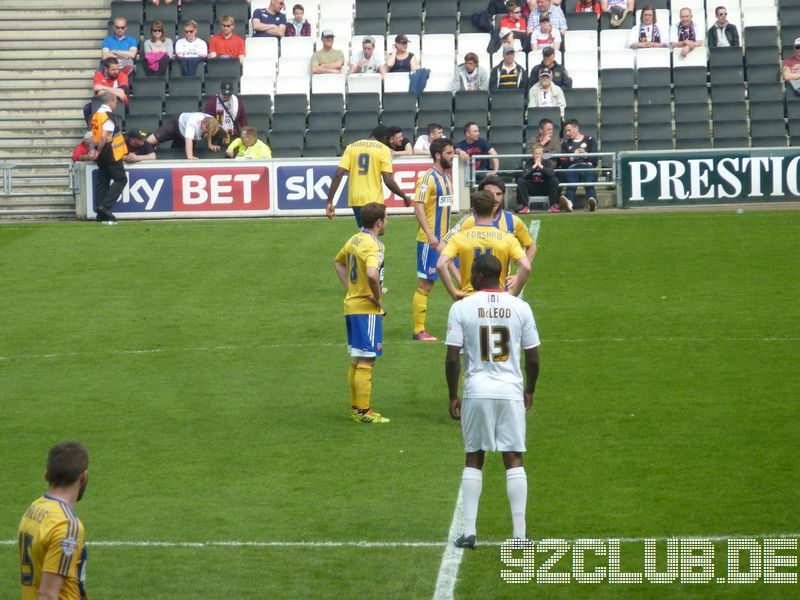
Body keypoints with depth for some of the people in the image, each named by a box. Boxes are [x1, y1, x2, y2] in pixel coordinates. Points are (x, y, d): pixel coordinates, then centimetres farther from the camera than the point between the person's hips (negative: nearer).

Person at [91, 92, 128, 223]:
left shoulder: (96, 115, 12)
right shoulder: (109, 116, -15)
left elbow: (94, 135, 14)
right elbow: (104, 137, -23)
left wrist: (96, 151, 13)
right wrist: (99, 152, -12)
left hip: (101, 156, 9)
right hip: (110, 154, -9)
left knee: (103, 182, 11)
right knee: (121, 179, -2)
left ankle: (102, 215, 10)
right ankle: (105, 205, -14)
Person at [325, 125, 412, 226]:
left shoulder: (351, 147, 8)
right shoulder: (383, 149, -3)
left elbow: (338, 175, -2)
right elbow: (388, 181, -10)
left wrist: (329, 201, -1)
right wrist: (405, 197, 5)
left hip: (355, 200, 4)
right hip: (374, 200, -4)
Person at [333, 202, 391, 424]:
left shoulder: (354, 240, 10)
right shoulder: (373, 245, -18)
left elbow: (338, 261, 28)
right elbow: (372, 274, -35)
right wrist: (377, 297, -19)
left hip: (351, 304, 9)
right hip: (367, 309, -9)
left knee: (356, 361, 16)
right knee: (366, 362, -5)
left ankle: (355, 408, 22)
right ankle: (363, 412, -3)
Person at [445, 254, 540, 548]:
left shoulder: (461, 308, -5)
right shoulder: (520, 307, 1)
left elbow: (452, 358, -6)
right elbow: (533, 357, 4)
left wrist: (453, 396, 5)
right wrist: (529, 391, 19)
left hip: (476, 392, -1)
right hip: (511, 391, 1)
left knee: (473, 459, 10)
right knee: (514, 460, 4)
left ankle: (469, 531, 6)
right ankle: (519, 533, 2)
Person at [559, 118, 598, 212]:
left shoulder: (589, 140, 23)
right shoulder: (565, 143, 28)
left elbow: (594, 160, 13)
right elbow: (563, 164, 15)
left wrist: (585, 155, -3)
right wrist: (573, 157, -1)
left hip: (588, 166, -1)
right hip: (572, 168, 1)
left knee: (589, 185, -35)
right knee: (571, 185, -34)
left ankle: (592, 202, -63)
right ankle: (569, 203, -64)